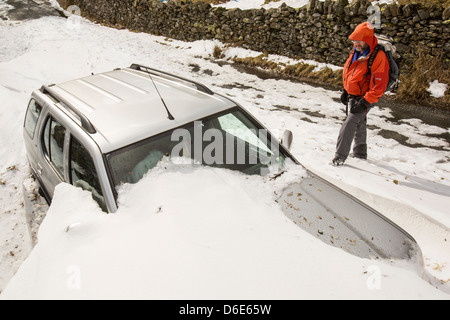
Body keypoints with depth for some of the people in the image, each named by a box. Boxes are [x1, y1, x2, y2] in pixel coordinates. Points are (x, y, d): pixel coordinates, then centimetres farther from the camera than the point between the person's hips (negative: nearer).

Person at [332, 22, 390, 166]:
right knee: (359, 123, 22)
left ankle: (340, 156, -11)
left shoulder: (378, 56, -23)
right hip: (352, 96, 9)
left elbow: (379, 85, -24)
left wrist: (365, 102, -26)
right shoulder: (356, 51, 2)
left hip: (365, 98, -9)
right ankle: (360, 152, 40)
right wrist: (346, 90, 16)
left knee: (349, 124, -18)